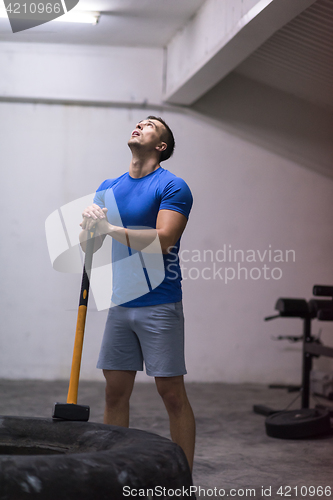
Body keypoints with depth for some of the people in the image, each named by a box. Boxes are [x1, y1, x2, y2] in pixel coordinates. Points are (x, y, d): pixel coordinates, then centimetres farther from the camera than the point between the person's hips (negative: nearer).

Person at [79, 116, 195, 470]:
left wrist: (110, 228, -20)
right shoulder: (109, 188, 14)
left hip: (159, 305, -6)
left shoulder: (172, 186, -6)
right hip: (120, 304, 6)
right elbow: (90, 247, 11)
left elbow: (162, 240, -19)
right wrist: (89, 227, -10)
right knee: (115, 391, 8)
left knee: (171, 393, -3)